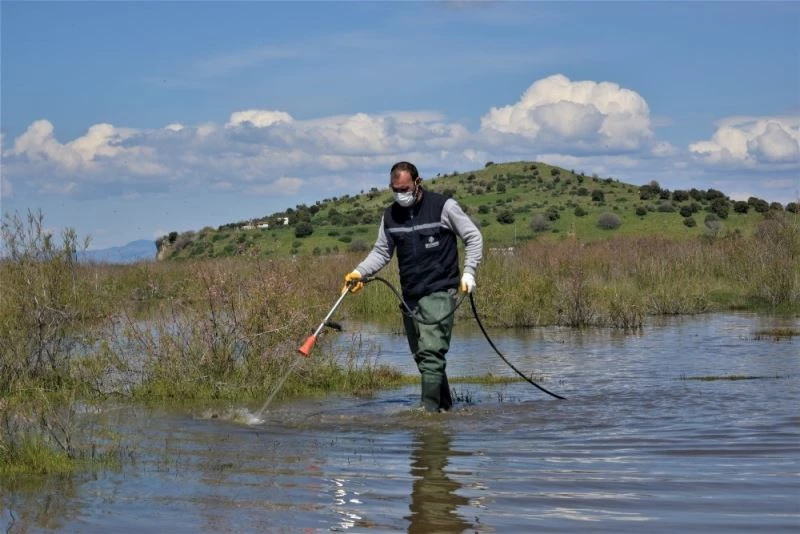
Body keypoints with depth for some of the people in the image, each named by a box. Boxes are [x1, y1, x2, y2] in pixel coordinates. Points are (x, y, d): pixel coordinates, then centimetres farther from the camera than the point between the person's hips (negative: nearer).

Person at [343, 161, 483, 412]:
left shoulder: (443, 206, -6)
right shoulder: (390, 215, 9)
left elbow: (473, 237, 0)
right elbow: (381, 252, 16)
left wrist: (469, 271, -11)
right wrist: (359, 272, -1)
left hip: (439, 291, -6)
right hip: (410, 296, 6)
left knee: (431, 352, -16)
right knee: (420, 355, 10)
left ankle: (429, 408, -18)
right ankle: (445, 405, 23)